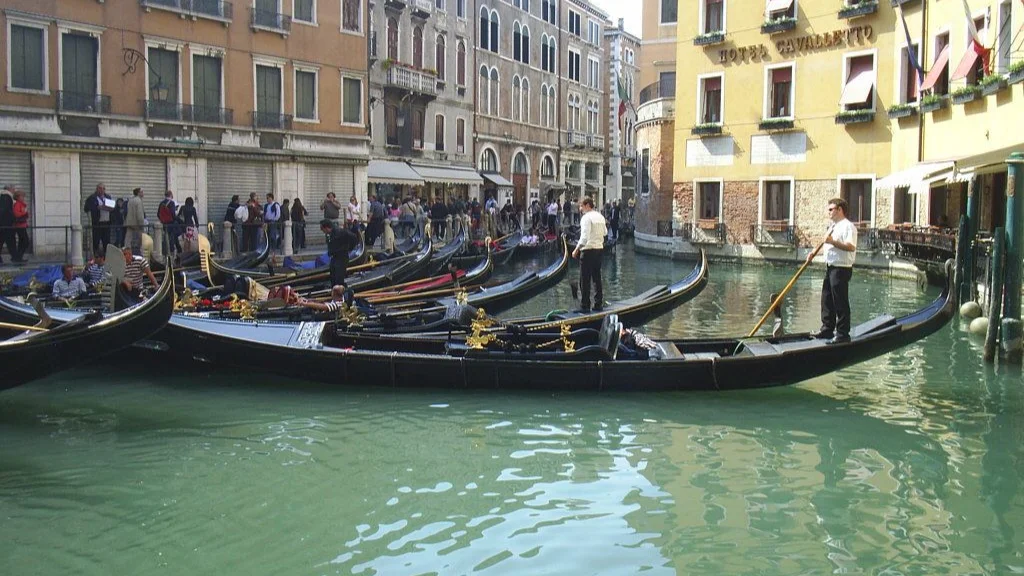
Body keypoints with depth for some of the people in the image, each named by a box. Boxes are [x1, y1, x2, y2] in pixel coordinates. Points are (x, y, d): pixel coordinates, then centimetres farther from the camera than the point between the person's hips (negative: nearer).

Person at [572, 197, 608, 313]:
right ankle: (598, 304, 14)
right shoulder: (600, 217, 10)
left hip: (588, 250, -8)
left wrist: (576, 250, -14)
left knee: (585, 279, -2)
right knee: (597, 278, 13)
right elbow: (605, 232, 22)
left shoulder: (586, 218, -14)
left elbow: (584, 238, -21)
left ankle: (585, 306, 0)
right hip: (599, 249, 8)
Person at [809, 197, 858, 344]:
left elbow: (851, 246, -25)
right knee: (827, 300, 15)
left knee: (840, 303, -5)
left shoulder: (848, 226, -13)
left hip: (841, 269, -10)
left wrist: (833, 242, -28)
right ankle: (827, 329, 25)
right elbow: (826, 244, 27)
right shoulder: (833, 227, 18)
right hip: (830, 268, 10)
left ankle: (843, 334, 0)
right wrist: (814, 253, 13)